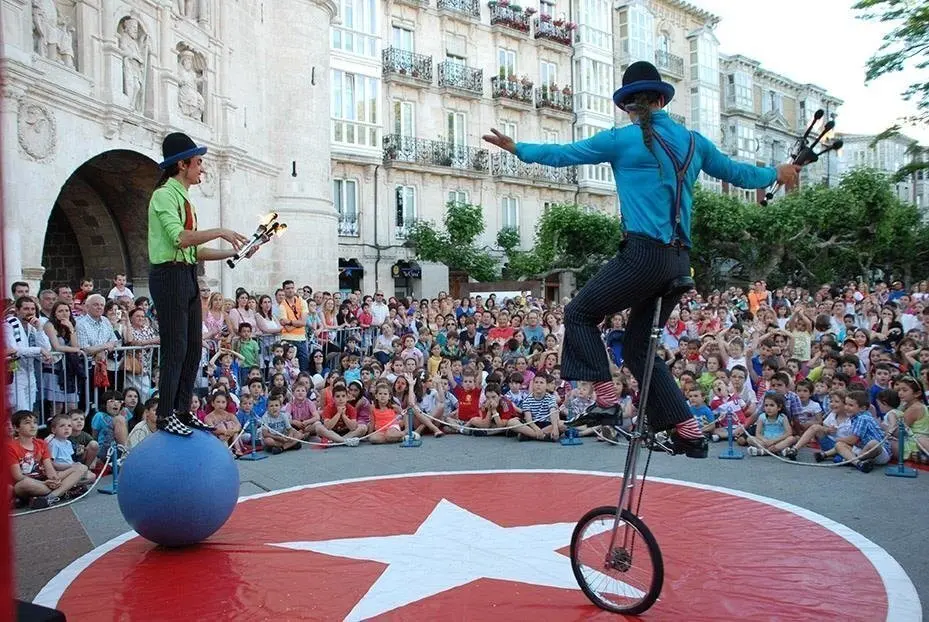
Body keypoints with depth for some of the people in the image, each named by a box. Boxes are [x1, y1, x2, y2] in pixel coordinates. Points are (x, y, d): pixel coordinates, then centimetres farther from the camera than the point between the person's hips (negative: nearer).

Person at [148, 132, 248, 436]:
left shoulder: (183, 198, 19)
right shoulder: (165, 195, -8)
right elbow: (180, 238, -23)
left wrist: (234, 252, 12)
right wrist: (220, 232, -21)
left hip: (188, 276, 9)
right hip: (170, 275, -9)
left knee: (193, 347, 11)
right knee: (175, 348, -6)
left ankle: (182, 411, 20)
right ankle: (165, 415, 3)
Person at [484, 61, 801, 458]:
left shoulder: (622, 140, -2)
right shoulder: (693, 141, 14)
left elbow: (564, 154, 6)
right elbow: (736, 173, 26)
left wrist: (517, 149, 21)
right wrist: (776, 174, 46)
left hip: (643, 255, -7)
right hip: (679, 261, 7)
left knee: (579, 313, 10)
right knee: (638, 347, 16)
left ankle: (606, 399, -2)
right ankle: (689, 431, 15)